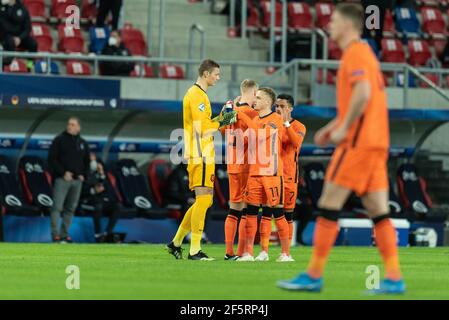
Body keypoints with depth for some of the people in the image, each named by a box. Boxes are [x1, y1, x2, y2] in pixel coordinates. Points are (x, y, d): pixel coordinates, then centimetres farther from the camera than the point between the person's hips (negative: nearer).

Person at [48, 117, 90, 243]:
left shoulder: (83, 143, 14)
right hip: (62, 179, -5)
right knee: (57, 206, -10)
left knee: (71, 208, 5)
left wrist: (83, 174, 5)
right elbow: (52, 159, -6)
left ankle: (65, 233, 10)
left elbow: (87, 162, 22)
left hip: (77, 180, 5)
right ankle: (55, 233, -10)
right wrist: (63, 173, -14)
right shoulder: (59, 140, 0)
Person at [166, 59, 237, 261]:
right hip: (201, 154, -10)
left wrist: (220, 119, 12)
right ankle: (195, 250, -10)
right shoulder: (197, 95, -12)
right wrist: (222, 123, -11)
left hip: (199, 154, 10)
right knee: (204, 199, -10)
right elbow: (200, 129, -18)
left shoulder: (196, 94, 21)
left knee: (204, 201, 14)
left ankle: (176, 242, 18)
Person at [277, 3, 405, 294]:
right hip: (376, 142, 10)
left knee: (329, 205, -5)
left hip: (358, 141, -10)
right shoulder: (364, 53, 21)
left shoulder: (355, 53, -10)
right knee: (378, 211, 4)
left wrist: (343, 129, -17)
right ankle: (394, 279, -2)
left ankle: (314, 275, -3)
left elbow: (362, 94, -24)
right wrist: (334, 126, 22)